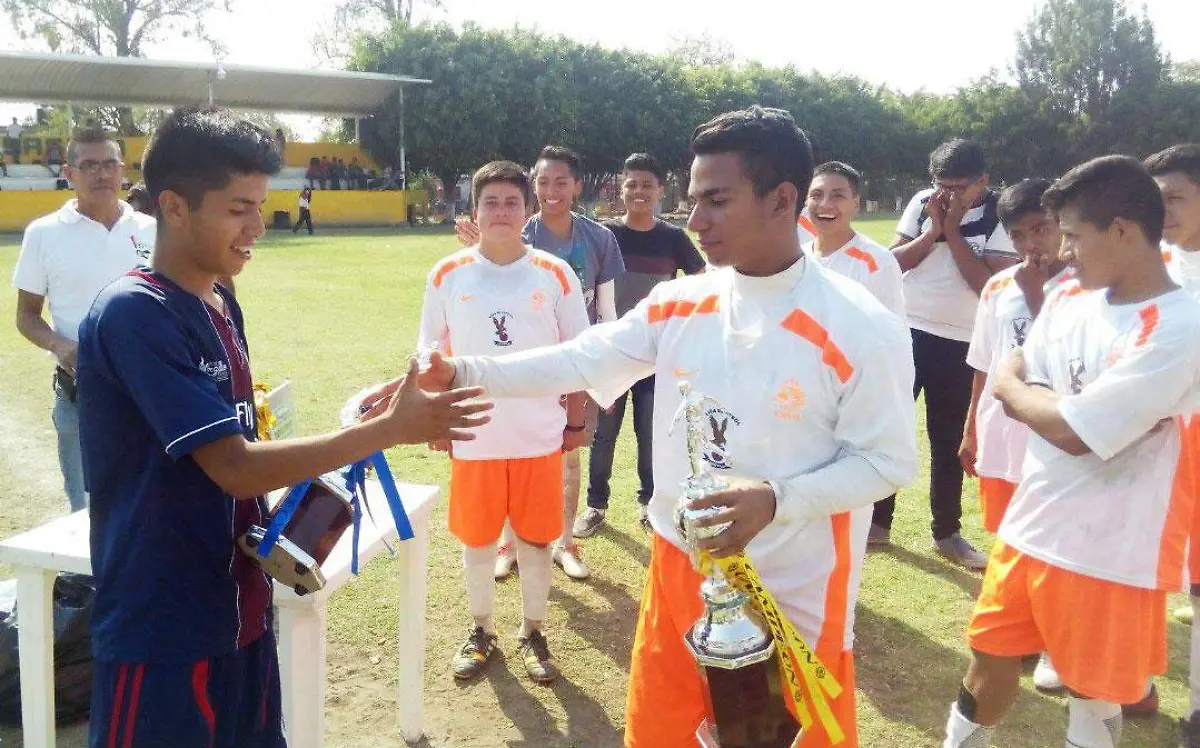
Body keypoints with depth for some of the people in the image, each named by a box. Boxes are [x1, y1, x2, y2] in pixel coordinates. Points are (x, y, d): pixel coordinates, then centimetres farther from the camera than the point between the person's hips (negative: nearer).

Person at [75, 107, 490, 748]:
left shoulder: (221, 306, 7)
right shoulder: (133, 315, -20)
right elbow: (235, 467, -25)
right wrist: (391, 429, -24)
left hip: (237, 611, 8)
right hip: (161, 633, -8)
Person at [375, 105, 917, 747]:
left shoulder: (862, 330, -17)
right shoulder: (676, 305, -2)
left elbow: (888, 462, -13)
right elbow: (576, 361, -2)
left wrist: (777, 498, -26)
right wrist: (460, 373, -12)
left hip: (794, 598, -4)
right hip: (680, 568, 5)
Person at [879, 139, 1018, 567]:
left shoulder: (1001, 217, -7)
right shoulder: (922, 203, 2)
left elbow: (990, 284, -16)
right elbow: (892, 261, 0)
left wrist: (952, 231, -17)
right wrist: (932, 232, -13)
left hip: (959, 345, -2)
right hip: (907, 333, 2)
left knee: (948, 441, 9)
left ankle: (947, 533, 24)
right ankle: (877, 522, 21)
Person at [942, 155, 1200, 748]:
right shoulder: (1068, 298, 3)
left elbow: (1073, 431, -22)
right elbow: (1013, 398, 3)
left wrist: (1016, 386, -5)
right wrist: (1063, 401, -15)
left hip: (1111, 554, -6)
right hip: (1031, 524, 6)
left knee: (1093, 697, 13)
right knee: (989, 655, 20)